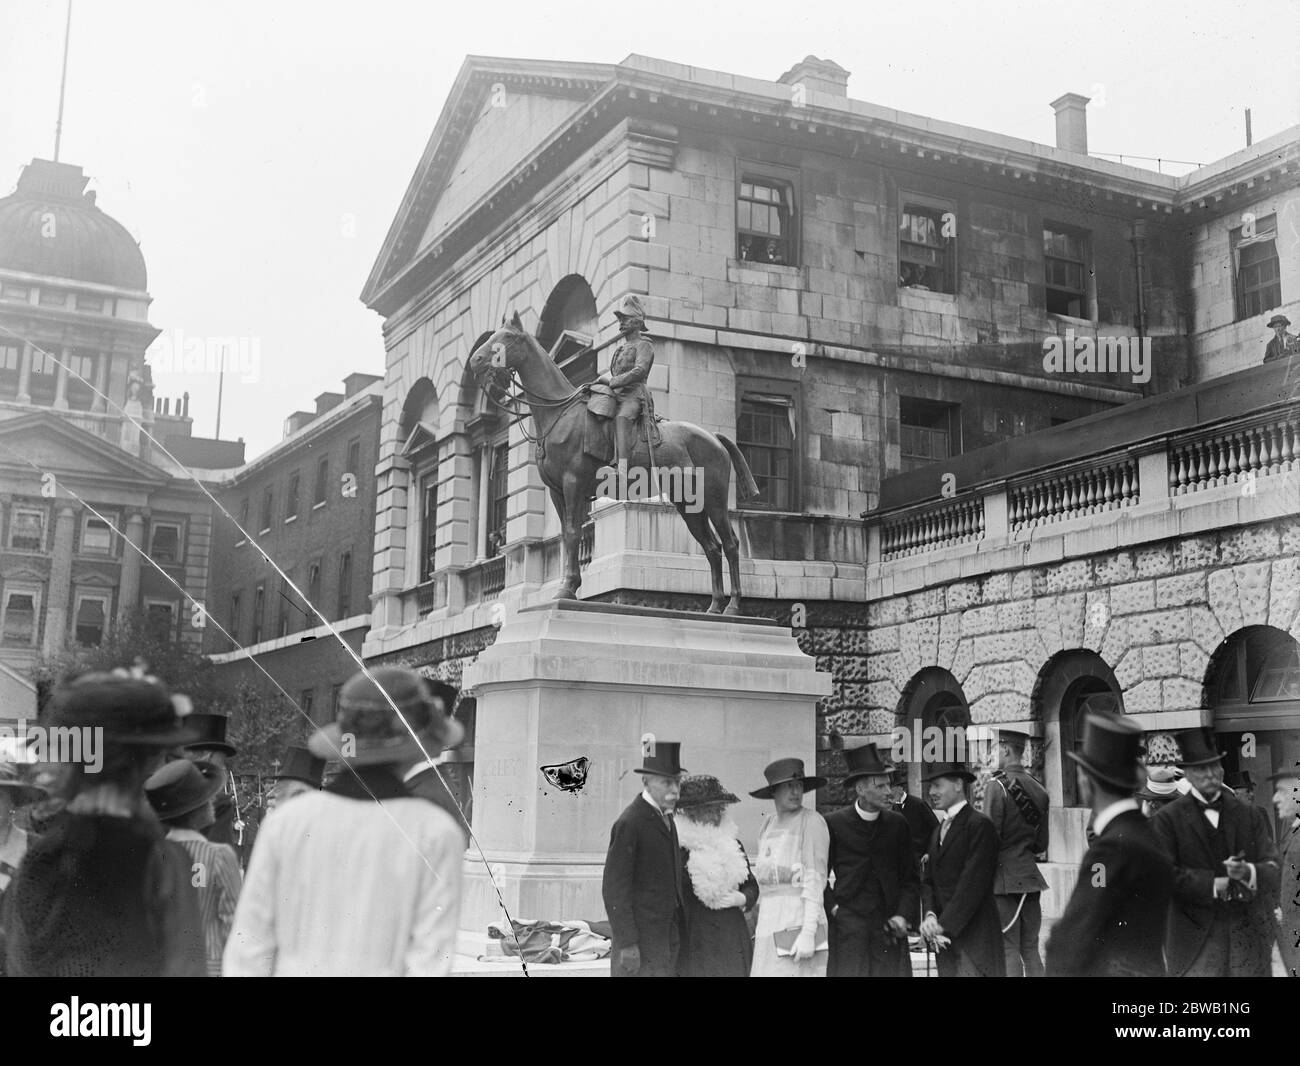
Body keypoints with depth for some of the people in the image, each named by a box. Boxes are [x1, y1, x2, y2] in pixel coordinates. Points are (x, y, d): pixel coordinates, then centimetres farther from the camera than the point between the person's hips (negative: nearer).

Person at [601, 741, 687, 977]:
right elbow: (614, 888, -16)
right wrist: (627, 944, -19)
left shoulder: (666, 819, 13)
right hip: (640, 936, -8)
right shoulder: (629, 823, -14)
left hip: (668, 935, 8)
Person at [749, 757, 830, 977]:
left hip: (798, 922, -7)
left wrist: (808, 933, -18)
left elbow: (816, 879, -11)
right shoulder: (769, 824, 16)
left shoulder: (812, 822, -6)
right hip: (768, 923, 7)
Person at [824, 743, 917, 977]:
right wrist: (833, 909, -5)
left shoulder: (897, 823, 9)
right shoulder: (834, 824, 0)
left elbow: (911, 877, 12)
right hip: (847, 928, -2)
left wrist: (903, 915, -1)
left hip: (889, 928, 2)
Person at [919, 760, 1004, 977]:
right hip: (945, 936, 7)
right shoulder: (939, 831, 18)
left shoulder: (979, 825, -9)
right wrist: (930, 915, -5)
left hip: (975, 936, -7)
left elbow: (972, 883, -15)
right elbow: (928, 879, 14)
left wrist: (944, 924, -14)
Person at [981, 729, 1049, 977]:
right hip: (1030, 873, 7)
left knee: (1008, 949, -3)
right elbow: (1042, 843, 14)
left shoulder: (998, 784, -12)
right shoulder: (1037, 786, 9)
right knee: (1030, 948, 11)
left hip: (1004, 876, -7)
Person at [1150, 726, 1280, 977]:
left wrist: (1249, 872, -15)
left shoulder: (1250, 815, 12)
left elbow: (1275, 870, 6)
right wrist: (1213, 884, -15)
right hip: (1195, 936, -3)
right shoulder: (1167, 820, 0)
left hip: (1249, 936, 3)